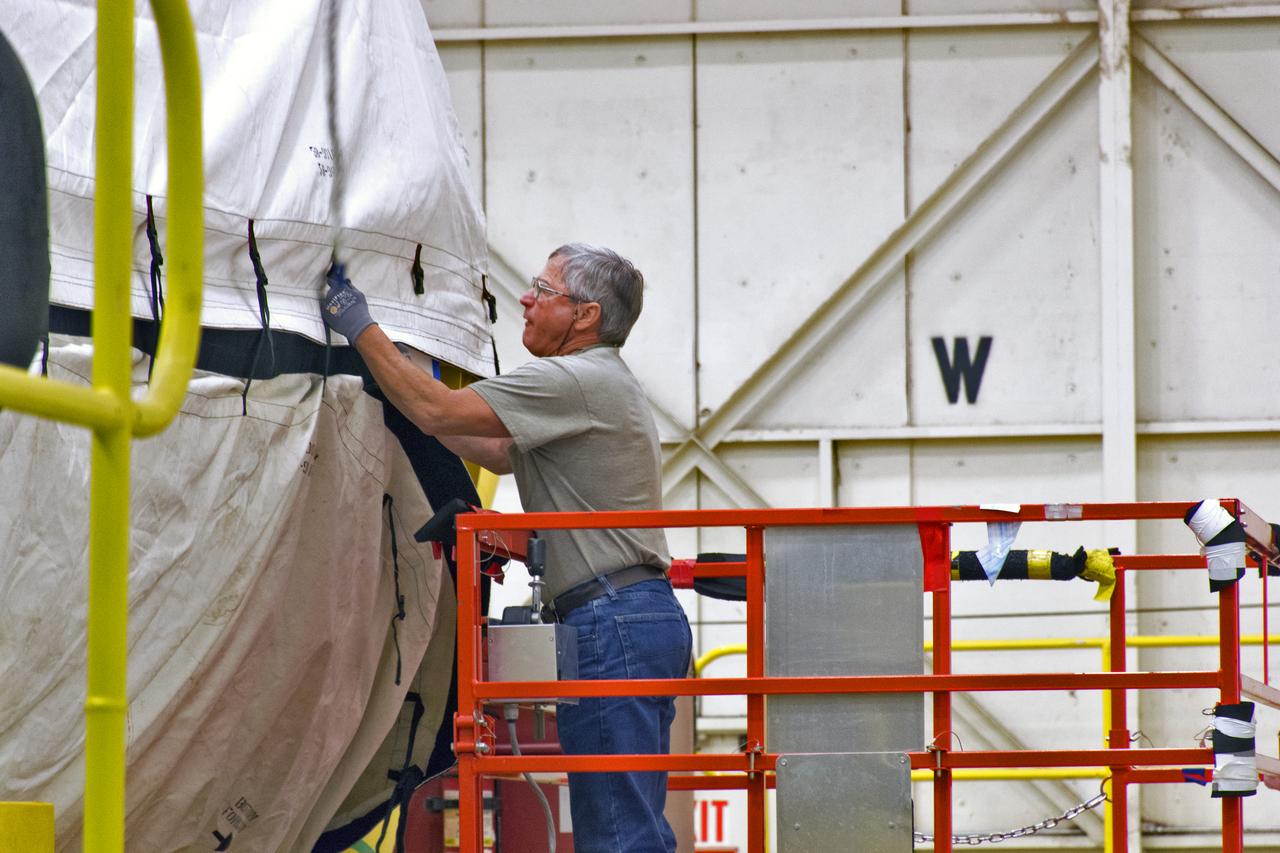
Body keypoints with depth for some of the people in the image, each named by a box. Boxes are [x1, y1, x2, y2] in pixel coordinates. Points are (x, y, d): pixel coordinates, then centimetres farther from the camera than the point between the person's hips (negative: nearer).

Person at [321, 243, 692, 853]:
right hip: (648, 615, 11)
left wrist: (360, 327, -4)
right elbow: (499, 454, 28)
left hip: (612, 621, -11)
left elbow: (438, 412, -14)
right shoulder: (602, 384, 24)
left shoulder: (577, 380, -10)